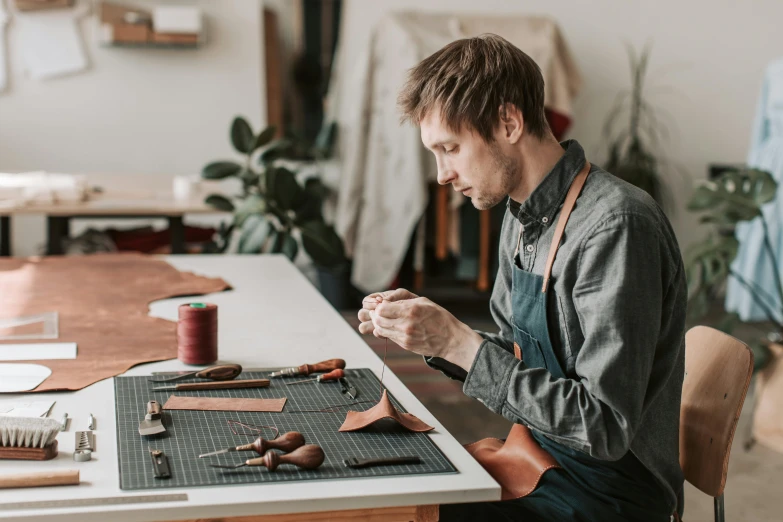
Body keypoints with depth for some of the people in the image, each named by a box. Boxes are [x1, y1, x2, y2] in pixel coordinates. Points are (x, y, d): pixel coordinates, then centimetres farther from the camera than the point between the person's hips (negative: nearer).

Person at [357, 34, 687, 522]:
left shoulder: (617, 226, -25)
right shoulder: (523, 216, 4)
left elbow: (605, 427, -26)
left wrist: (459, 343, -26)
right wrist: (432, 332, -4)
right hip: (539, 462, 8)